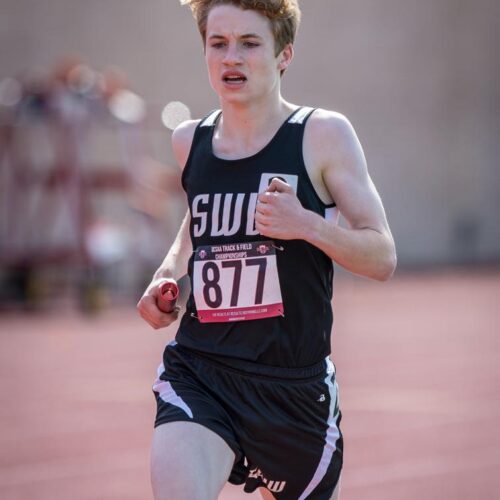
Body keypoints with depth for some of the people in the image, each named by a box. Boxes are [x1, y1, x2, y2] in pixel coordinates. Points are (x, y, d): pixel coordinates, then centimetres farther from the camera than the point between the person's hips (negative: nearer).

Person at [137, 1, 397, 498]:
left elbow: (382, 258, -6)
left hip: (295, 387, -1)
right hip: (198, 376, 2)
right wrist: (167, 274, 10)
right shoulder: (189, 140, 7)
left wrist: (307, 224, -23)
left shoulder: (323, 134, -5)